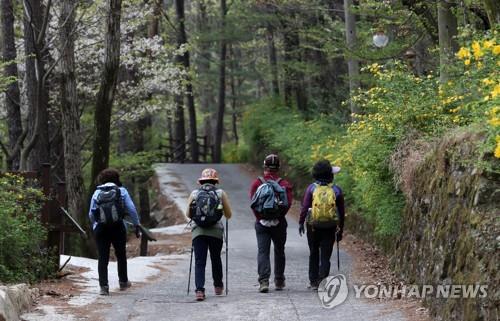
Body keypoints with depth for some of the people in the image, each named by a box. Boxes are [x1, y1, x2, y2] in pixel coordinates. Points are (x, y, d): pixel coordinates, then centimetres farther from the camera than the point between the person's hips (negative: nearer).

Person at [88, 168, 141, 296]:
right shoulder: (121, 191, 4)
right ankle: (123, 282, 31)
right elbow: (132, 209, -2)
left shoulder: (97, 193, 9)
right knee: (121, 255, 17)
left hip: (101, 229, 1)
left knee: (103, 258, 3)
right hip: (118, 228, 0)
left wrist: (94, 226, 20)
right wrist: (137, 225, 4)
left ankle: (103, 286, -7)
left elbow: (91, 214, 6)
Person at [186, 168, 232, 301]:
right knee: (216, 259, 20)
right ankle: (218, 286, 34)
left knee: (199, 262, -2)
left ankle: (199, 290, -17)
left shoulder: (194, 194, 5)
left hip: (198, 232, 0)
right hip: (216, 231, 0)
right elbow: (229, 215, 7)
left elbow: (188, 214, 7)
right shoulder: (221, 193, 4)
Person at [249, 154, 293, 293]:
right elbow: (288, 202, -12)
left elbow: (253, 203, -8)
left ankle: (264, 281, -19)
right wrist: (279, 216, -7)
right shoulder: (284, 184, -1)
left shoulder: (257, 183, -1)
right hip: (279, 223, 1)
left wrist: (260, 218, -5)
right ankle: (279, 281, 23)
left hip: (261, 223, -1)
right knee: (279, 251, 16)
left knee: (263, 252, -4)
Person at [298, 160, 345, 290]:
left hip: (313, 226, 1)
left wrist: (301, 223, 1)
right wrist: (340, 230, 12)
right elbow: (342, 212, 3)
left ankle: (313, 282, 19)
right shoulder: (336, 190, -1)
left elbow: (305, 207, -8)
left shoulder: (312, 188, -3)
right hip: (330, 228, -1)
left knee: (314, 254, 16)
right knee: (325, 256, 4)